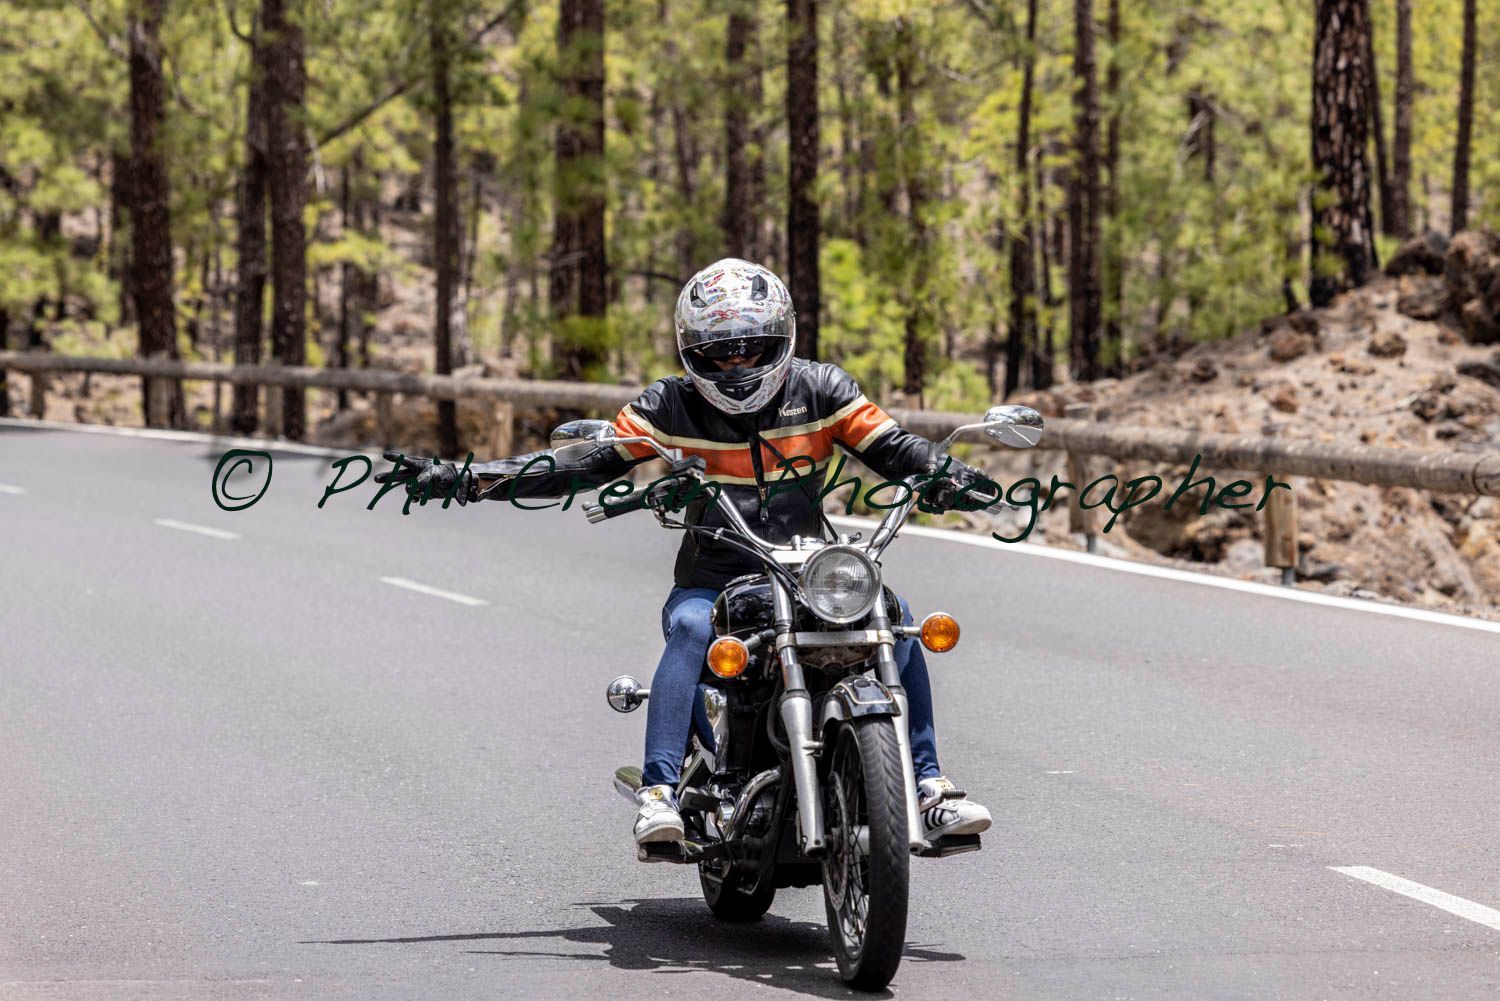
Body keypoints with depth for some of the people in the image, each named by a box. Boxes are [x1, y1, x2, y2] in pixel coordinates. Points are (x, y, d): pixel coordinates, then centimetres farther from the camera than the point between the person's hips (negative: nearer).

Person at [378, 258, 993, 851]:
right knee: (691, 629, -35)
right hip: (712, 582, -2)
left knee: (896, 619, -22)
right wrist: (462, 480, -11)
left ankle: (928, 787, -15)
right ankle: (659, 793, -39)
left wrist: (950, 476, -22)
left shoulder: (819, 390, 2)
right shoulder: (671, 407, -1)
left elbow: (894, 449, 1)